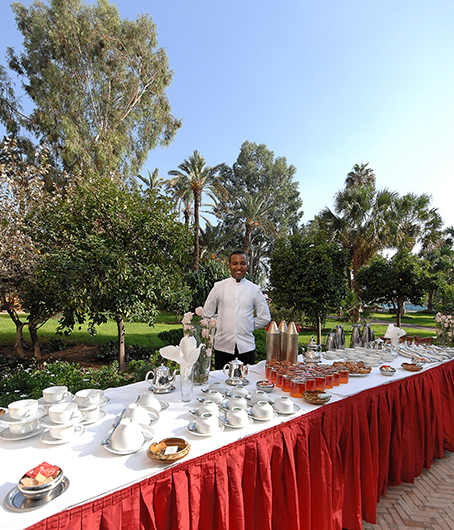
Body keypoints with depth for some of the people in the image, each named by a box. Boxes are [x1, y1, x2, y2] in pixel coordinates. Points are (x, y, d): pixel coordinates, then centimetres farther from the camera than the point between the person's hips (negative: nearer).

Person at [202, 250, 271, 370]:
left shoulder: (255, 289, 3)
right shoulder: (219, 287, 3)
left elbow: (265, 317, 10)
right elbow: (206, 314, 10)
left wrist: (248, 327, 5)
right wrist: (220, 326, 5)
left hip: (246, 346, 0)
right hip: (223, 346, 0)